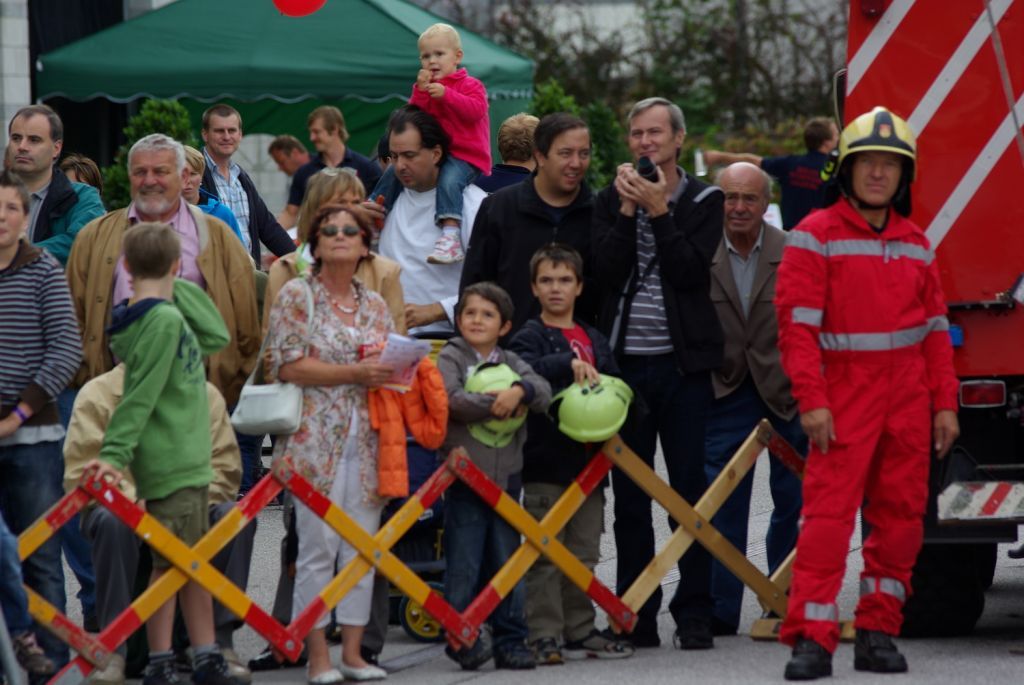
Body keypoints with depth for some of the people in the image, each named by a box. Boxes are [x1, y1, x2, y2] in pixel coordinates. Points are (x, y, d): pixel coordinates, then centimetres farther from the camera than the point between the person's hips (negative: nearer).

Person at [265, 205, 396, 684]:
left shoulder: (374, 304, 16)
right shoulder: (297, 295, 0)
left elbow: (389, 365, 21)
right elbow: (288, 365, -9)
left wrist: (394, 373, -4)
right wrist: (355, 373, -14)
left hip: (366, 439, 5)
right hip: (317, 438, -5)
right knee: (318, 546, -7)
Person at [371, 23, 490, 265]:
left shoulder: (470, 85, -1)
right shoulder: (425, 86, 16)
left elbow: (476, 110, -20)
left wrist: (446, 94, -28)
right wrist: (420, 92, -11)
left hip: (465, 156, -8)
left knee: (449, 181, -36)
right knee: (393, 173, 5)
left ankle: (451, 236, -50)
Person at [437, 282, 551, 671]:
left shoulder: (511, 362, 13)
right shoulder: (451, 358, 0)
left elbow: (544, 392, -2)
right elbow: (451, 399, -18)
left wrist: (520, 391, -23)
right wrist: (500, 405, -13)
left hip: (505, 477, 4)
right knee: (463, 567, -3)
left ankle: (511, 642, 13)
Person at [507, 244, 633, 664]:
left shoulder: (595, 341, 17)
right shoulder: (530, 337, -3)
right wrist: (568, 363, -33)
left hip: (588, 463, 6)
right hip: (545, 461, -6)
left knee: (585, 555, 11)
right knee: (545, 555, -5)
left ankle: (580, 631, 18)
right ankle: (544, 636, -4)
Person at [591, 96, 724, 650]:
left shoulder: (705, 201, 4)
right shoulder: (611, 200, 10)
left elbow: (691, 270, -11)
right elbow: (607, 269, -5)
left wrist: (659, 212, -14)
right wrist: (628, 211, -11)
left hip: (682, 364, -2)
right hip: (624, 361, 2)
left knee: (690, 491, -2)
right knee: (629, 495, 4)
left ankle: (693, 615, 3)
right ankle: (635, 616, 10)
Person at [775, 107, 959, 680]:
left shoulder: (916, 244, 13)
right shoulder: (815, 237, -4)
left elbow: (935, 327, 13)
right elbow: (798, 324, -9)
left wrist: (944, 404, 7)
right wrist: (812, 401, -17)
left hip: (908, 394, 5)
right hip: (844, 393, -5)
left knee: (902, 514, 5)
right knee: (829, 510, -11)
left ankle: (879, 632, 13)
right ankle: (812, 638, -13)